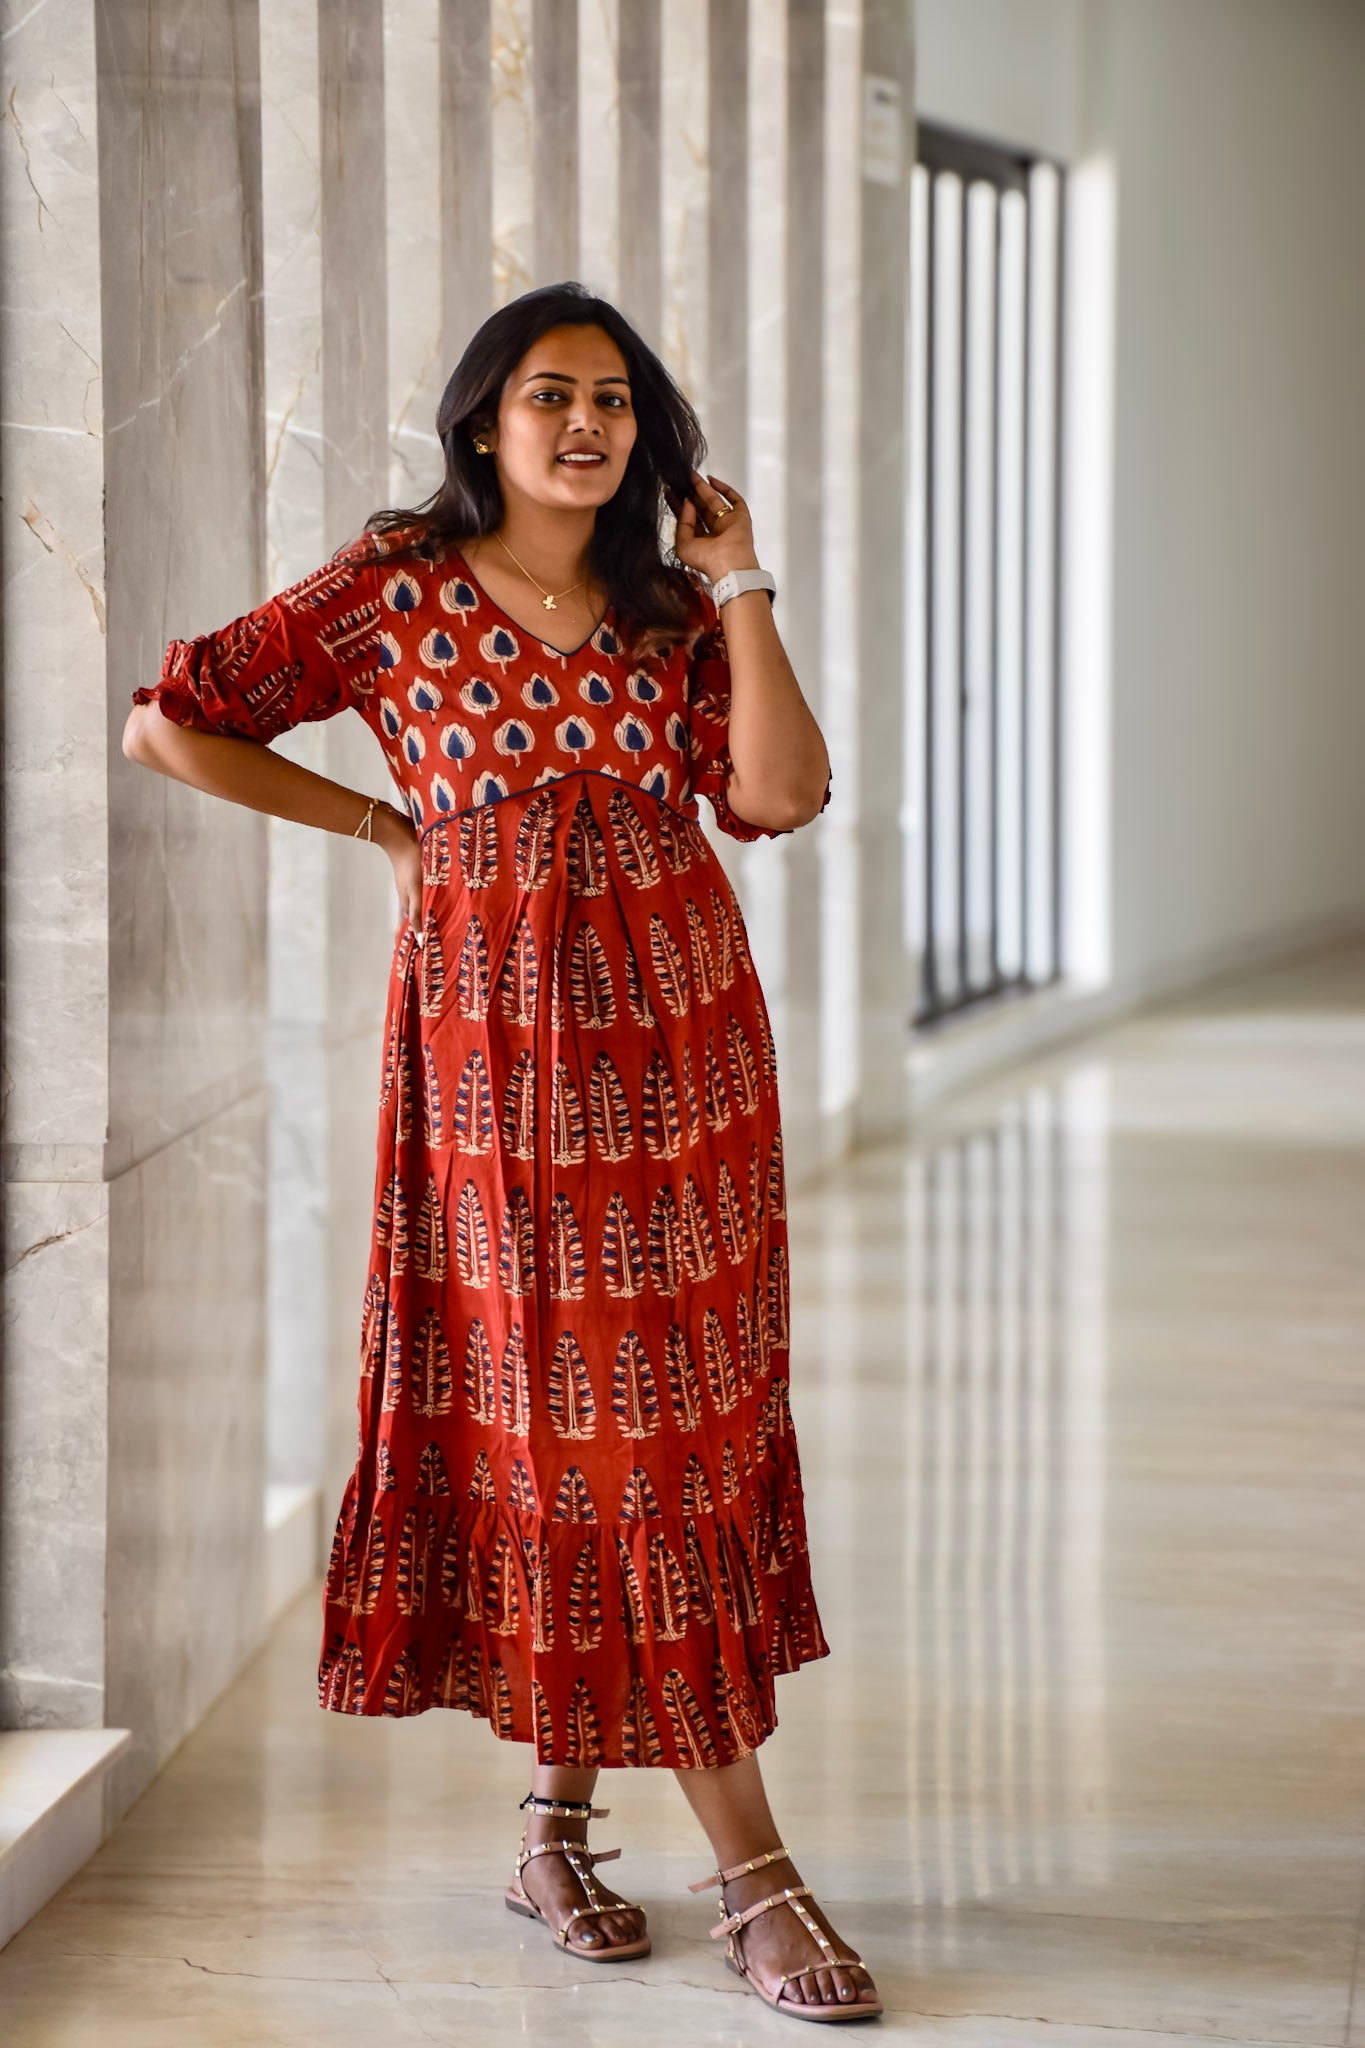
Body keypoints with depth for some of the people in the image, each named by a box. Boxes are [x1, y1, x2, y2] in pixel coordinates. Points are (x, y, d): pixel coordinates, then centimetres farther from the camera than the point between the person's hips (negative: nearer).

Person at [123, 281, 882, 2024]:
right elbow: (171, 724, 0)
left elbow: (782, 794, -7)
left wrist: (739, 588, -4)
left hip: (678, 1041, 4)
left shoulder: (669, 607, 8)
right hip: (496, 1039, -3)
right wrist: (380, 823, 1)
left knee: (665, 1411, 5)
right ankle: (749, 1868, 3)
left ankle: (565, 1811, 20)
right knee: (554, 1412, -3)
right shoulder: (395, 586, -1)